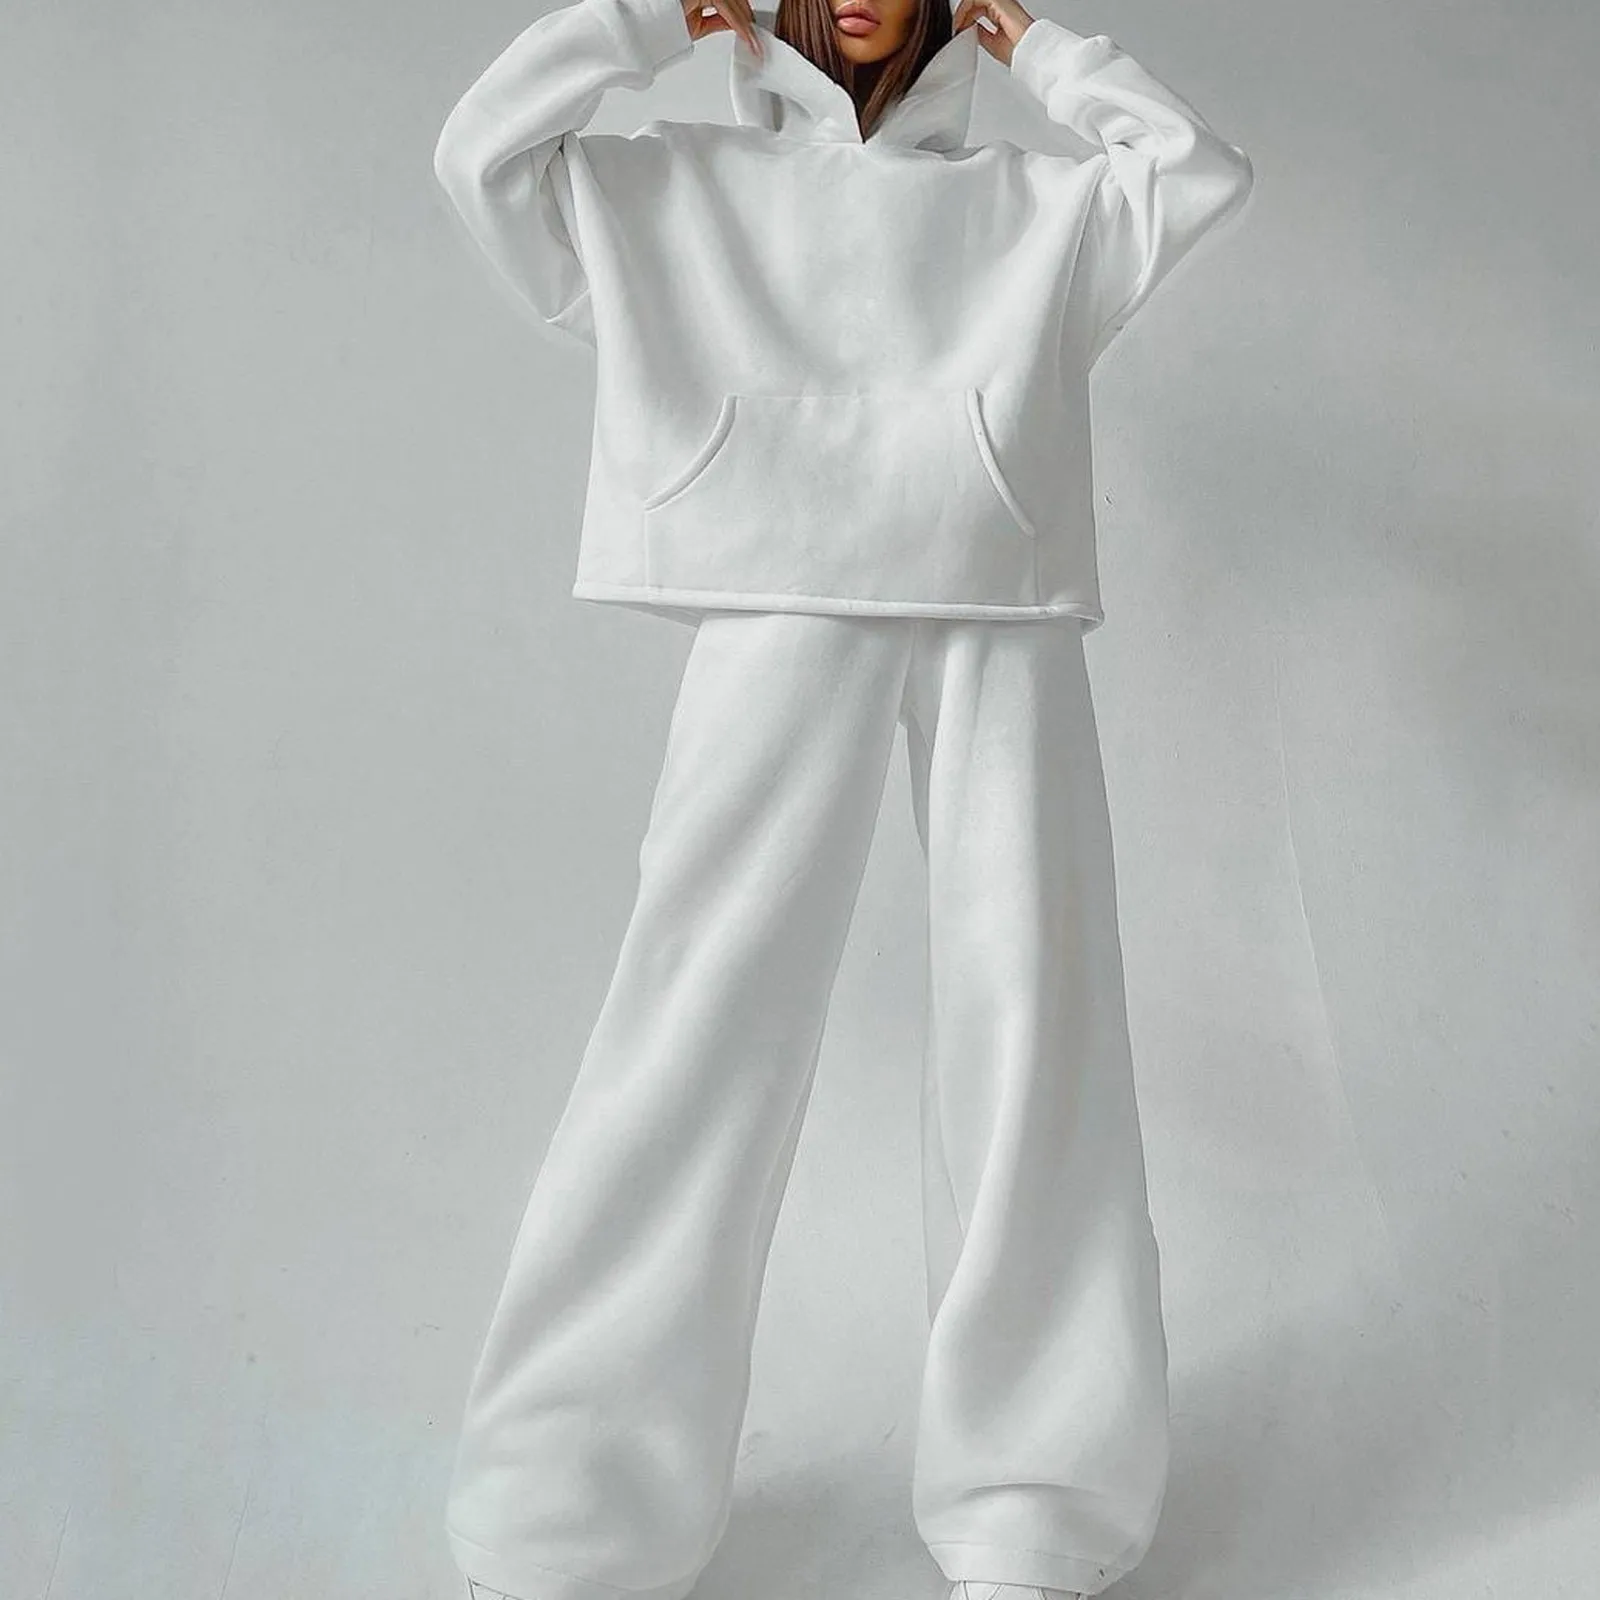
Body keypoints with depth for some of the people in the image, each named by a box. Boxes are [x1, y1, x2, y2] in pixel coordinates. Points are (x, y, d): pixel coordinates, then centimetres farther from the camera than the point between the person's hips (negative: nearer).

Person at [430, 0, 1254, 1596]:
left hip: (1000, 620, 2)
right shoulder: (684, 187, 21)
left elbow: (1200, 171, 16)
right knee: (700, 1020, -9)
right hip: (783, 612, -1)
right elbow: (480, 149, 11)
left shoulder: (1035, 201, 24)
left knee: (1030, 1034, -6)